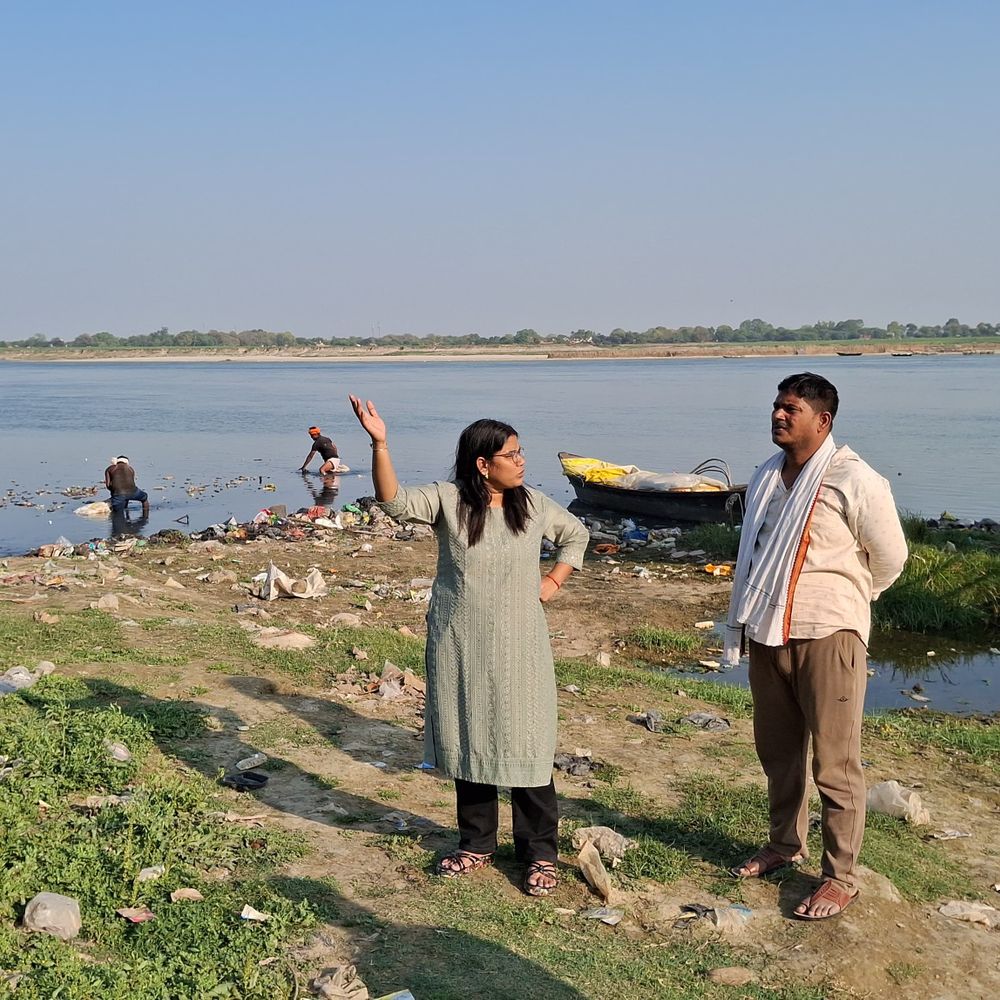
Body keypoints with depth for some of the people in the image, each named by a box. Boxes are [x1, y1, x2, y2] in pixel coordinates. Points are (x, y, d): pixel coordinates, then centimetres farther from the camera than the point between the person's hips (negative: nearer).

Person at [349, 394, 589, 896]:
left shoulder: (534, 505, 0)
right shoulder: (448, 500, -7)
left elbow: (576, 535, 18)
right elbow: (393, 499, -23)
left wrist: (554, 581, 6)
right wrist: (379, 443, -35)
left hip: (518, 648, 0)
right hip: (459, 647, 0)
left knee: (526, 745, 1)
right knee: (467, 740, 12)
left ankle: (539, 852, 15)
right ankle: (476, 843, 29)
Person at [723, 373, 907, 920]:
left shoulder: (853, 480, -13)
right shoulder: (765, 476, 9)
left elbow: (889, 556, -3)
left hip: (827, 634, -7)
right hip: (767, 633, 7)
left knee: (835, 763, 0)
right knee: (777, 751, 18)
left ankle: (840, 878, 11)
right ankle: (785, 843, 36)